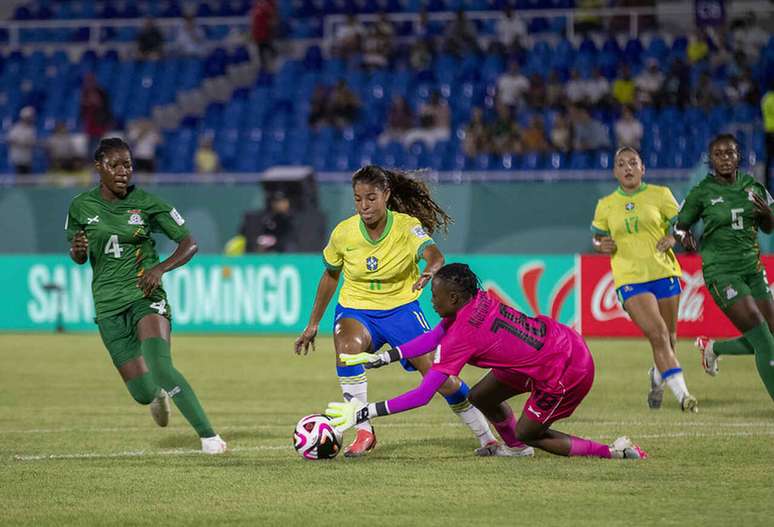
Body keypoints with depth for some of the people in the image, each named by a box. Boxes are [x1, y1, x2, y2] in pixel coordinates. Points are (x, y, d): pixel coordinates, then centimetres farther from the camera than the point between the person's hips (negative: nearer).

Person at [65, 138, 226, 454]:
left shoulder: (146, 202, -3)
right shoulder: (81, 207, 2)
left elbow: (189, 244, 1)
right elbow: (79, 257, 16)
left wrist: (160, 268, -17)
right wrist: (77, 250, -10)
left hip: (146, 297, -2)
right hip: (109, 306, 2)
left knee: (160, 367, -28)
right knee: (143, 392, -3)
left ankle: (209, 436, -20)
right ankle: (159, 396, 37)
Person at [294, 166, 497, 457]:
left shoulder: (407, 226, -16)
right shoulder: (343, 233, -9)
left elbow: (434, 254, -35)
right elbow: (331, 275, 8)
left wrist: (430, 271, -59)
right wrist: (313, 324, 13)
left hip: (400, 308, -1)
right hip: (356, 309, 1)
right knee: (348, 346, -34)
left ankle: (487, 438, 12)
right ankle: (364, 432, -26)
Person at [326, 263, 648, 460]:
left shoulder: (462, 337, -24)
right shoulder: (477, 300, -3)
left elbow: (422, 396, -22)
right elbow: (433, 338, 10)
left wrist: (364, 413, -20)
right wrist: (380, 358, 8)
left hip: (564, 373, -9)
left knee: (528, 434, 8)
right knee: (481, 397, 13)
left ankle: (615, 453, 7)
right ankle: (515, 448, 38)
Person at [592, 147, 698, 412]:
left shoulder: (660, 194, 4)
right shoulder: (605, 205, 7)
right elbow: (597, 237, 19)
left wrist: (673, 238, -13)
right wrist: (601, 245, -4)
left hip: (663, 273, 1)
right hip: (629, 279, -1)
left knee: (669, 338, 9)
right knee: (658, 335, -17)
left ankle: (657, 377, 40)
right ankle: (682, 394, -18)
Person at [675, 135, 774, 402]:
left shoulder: (752, 186, 6)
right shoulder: (702, 192, -6)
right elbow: (679, 224, 5)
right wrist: (684, 236, -17)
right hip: (721, 271, -6)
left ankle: (712, 347, 27)